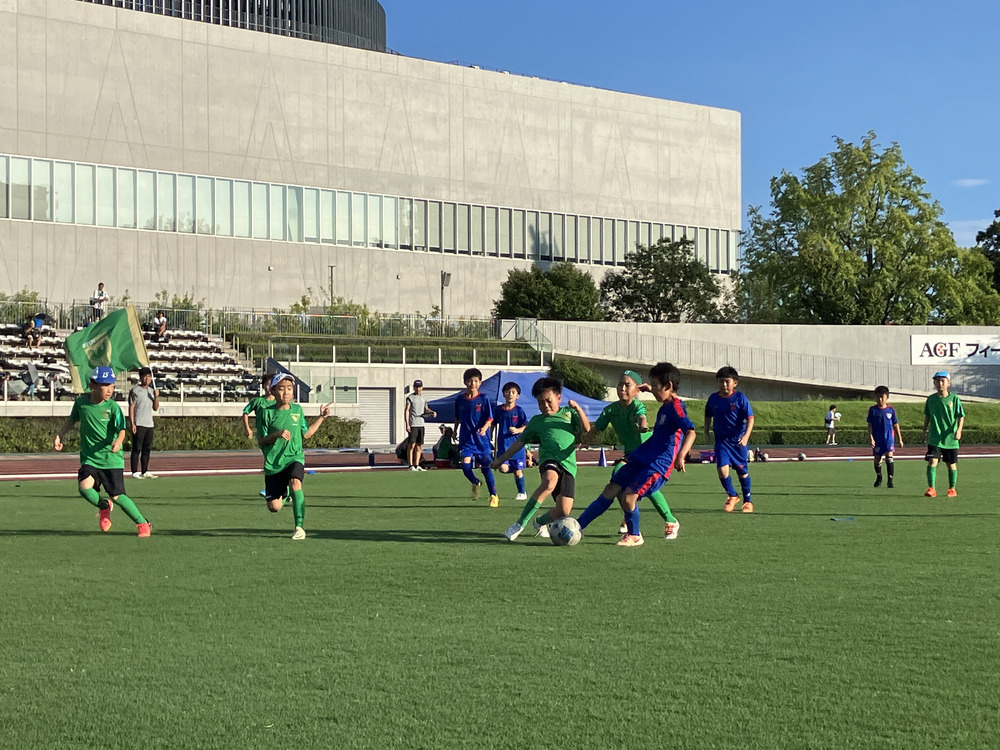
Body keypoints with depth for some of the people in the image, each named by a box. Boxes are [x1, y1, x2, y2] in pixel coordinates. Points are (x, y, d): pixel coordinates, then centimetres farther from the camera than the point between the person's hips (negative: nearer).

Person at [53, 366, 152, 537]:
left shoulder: (113, 407, -8)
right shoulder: (81, 402, 1)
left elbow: (121, 429, -16)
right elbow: (72, 420, 20)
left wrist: (118, 441, -36)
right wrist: (59, 435, 13)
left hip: (111, 459, -3)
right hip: (89, 458, 3)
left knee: (116, 496, -6)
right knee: (84, 486, -22)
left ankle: (143, 523, 12)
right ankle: (104, 507, 11)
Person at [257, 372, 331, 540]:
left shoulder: (297, 409, 8)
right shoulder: (267, 413, -2)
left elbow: (306, 434, 19)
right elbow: (260, 440, -2)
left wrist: (321, 417, 17)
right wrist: (277, 434, -20)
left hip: (294, 458, 0)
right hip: (273, 463, 0)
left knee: (295, 483, -34)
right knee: (274, 507, -1)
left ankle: (299, 527, -27)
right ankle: (283, 493, 38)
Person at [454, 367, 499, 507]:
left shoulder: (483, 399, -4)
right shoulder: (460, 399, 4)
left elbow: (490, 418, -6)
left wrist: (484, 428, -23)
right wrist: (455, 431, 20)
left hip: (482, 439, -2)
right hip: (466, 439, 2)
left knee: (485, 467, 0)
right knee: (465, 465, -14)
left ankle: (494, 496, 13)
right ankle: (475, 483, 18)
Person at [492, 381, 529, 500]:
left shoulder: (519, 410, -3)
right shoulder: (499, 409, 4)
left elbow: (526, 427, -2)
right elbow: (493, 424, 16)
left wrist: (517, 430, -20)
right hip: (503, 444, 2)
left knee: (518, 472, 2)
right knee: (503, 468, -16)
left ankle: (522, 493, 21)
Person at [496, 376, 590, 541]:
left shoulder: (568, 412, 23)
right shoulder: (536, 421, 23)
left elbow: (586, 428, 10)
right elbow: (520, 441, 26)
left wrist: (577, 408, -5)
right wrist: (501, 459, 23)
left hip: (568, 465, 2)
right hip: (549, 459, -1)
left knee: (563, 511, -10)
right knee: (549, 482, -39)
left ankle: (541, 522, 27)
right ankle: (519, 524, -35)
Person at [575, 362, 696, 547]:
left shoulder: (676, 407, -14)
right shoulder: (665, 407, 15)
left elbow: (690, 432, -26)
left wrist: (680, 456, -37)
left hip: (659, 463, -9)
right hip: (642, 458, 9)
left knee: (628, 497, -17)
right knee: (611, 490, 5)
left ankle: (634, 536, 7)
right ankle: (577, 526, 7)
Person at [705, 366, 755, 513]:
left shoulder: (740, 398, -10)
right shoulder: (713, 398, 0)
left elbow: (750, 418, -11)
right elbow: (708, 415, 20)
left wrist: (746, 436, -22)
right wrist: (707, 429, 9)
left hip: (738, 441, -2)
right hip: (721, 440, 2)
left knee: (742, 471, 9)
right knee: (722, 468, -15)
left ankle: (747, 501, 28)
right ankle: (732, 496, 10)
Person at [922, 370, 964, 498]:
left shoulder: (954, 398, -3)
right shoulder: (931, 399, 4)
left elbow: (961, 416, -2)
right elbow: (927, 416, 16)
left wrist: (958, 430, -16)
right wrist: (925, 431, 16)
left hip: (950, 439, -1)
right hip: (934, 438, 1)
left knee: (952, 464, 10)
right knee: (932, 461, -14)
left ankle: (952, 489, 24)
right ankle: (931, 489, -13)